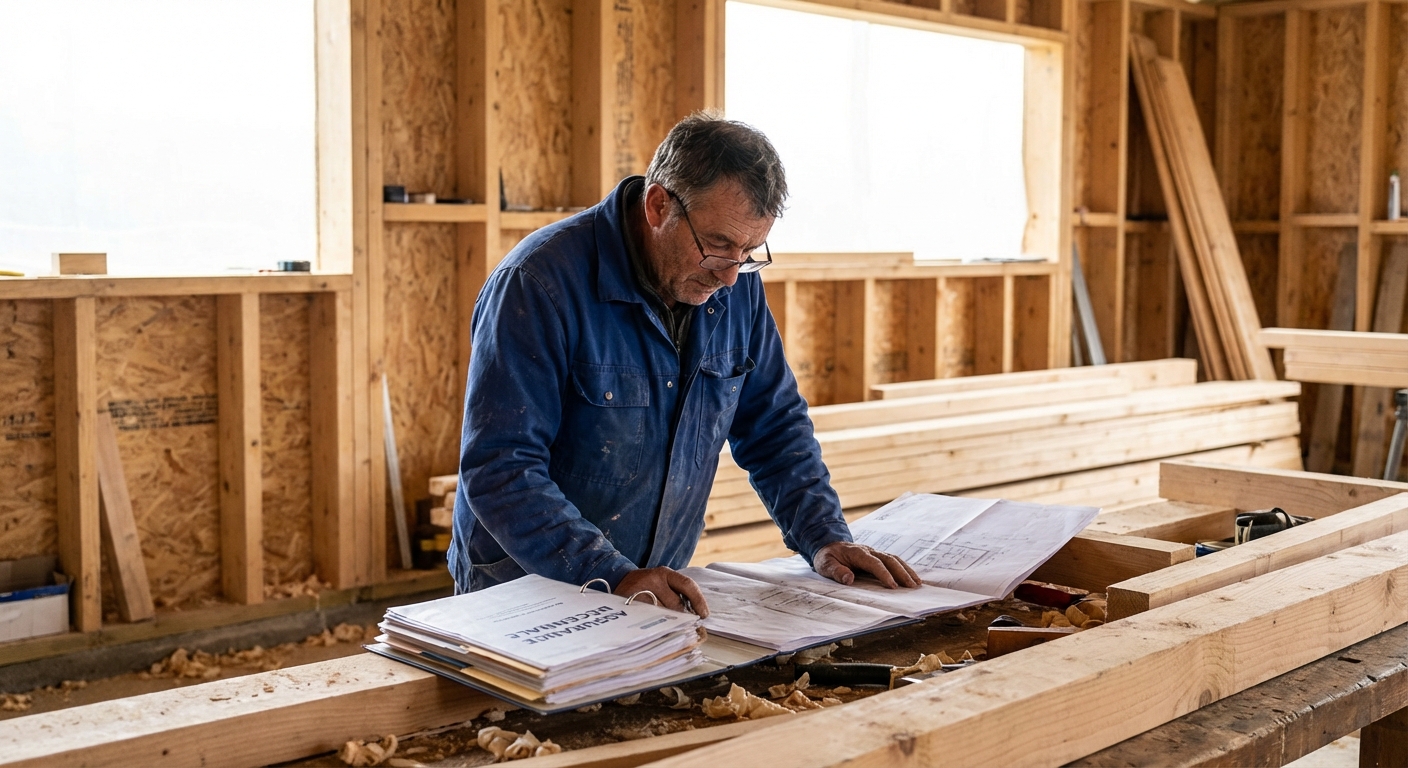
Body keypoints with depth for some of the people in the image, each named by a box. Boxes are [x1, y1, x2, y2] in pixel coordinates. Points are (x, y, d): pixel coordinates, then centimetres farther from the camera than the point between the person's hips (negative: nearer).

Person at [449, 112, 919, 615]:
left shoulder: (736, 283, 1)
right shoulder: (540, 284, -17)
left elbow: (774, 425, 13)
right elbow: (501, 470, -21)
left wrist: (824, 538, 0)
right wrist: (614, 576, -30)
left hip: (658, 591, 4)